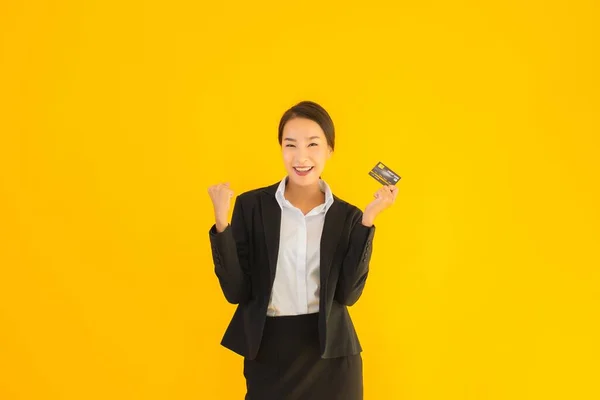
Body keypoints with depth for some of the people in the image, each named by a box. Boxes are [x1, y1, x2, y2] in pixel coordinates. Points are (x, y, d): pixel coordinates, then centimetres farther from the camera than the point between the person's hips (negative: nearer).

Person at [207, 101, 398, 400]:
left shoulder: (347, 216, 1)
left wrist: (368, 220, -13)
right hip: (268, 354, -1)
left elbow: (348, 293, -9)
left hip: (331, 356, 1)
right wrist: (221, 222, -16)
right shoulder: (251, 205, -3)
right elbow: (236, 291, -6)